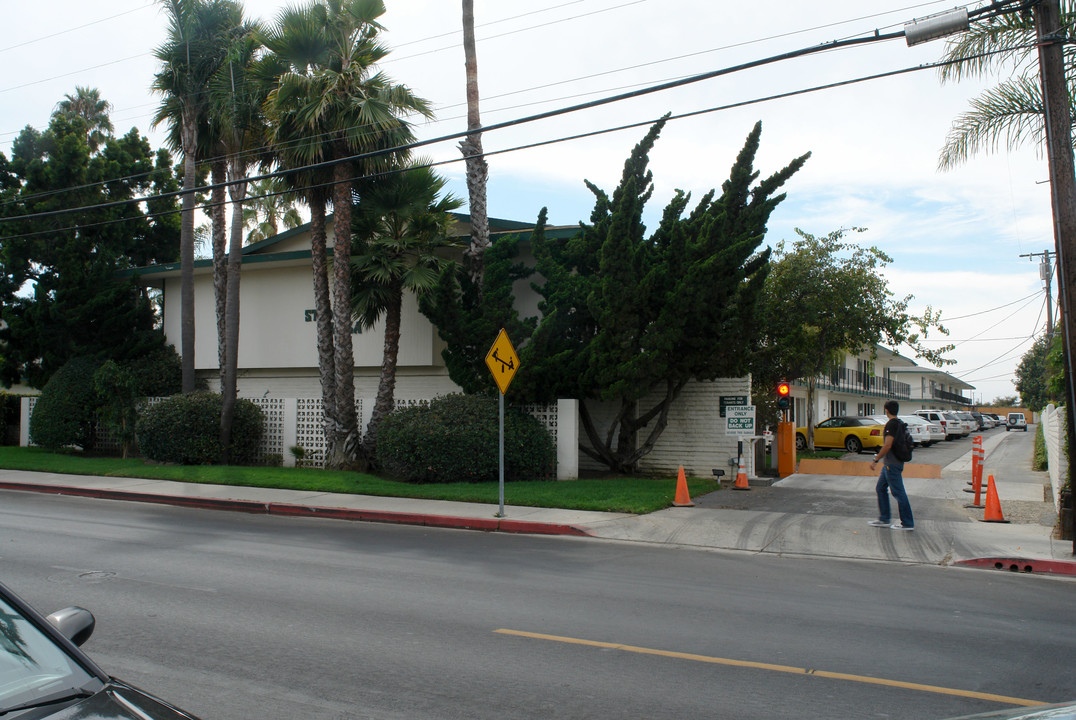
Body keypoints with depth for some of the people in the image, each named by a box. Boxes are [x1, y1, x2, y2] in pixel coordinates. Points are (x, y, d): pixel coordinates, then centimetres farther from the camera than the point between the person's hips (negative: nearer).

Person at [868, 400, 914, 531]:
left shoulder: (891, 424, -17)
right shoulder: (899, 423, 13)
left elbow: (887, 445, -23)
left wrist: (875, 459, -16)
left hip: (892, 464, -10)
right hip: (889, 464, 10)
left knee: (898, 492, -5)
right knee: (881, 488, 15)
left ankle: (908, 523, 1)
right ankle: (884, 519, 20)